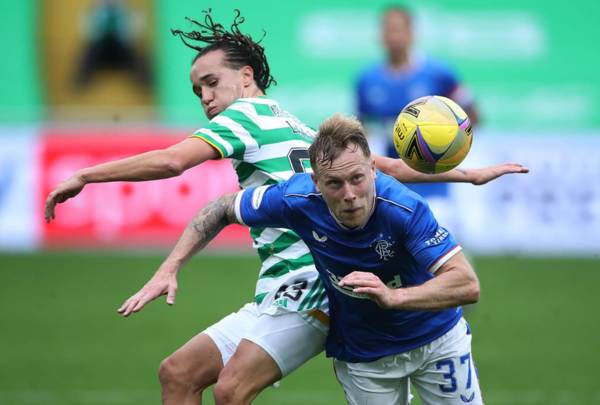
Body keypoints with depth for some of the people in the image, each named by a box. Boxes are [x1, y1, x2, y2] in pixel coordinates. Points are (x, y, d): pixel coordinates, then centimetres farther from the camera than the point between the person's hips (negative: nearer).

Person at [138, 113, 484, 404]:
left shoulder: (405, 208, -35)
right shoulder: (297, 199, -26)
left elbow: (467, 285, -38)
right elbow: (222, 209, -6)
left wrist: (392, 297, -51)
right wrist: (169, 269, -11)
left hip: (436, 337, -1)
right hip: (362, 355, 1)